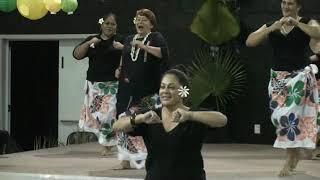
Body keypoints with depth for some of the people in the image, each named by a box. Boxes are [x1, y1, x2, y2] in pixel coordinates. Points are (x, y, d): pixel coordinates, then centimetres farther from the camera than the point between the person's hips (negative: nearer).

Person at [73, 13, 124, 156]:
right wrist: (89, 43, -9)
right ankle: (106, 140, 22)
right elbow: (77, 55, 3)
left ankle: (107, 144, 3)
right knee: (93, 114, 1)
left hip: (113, 85, -4)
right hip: (94, 84, 4)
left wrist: (122, 48, -20)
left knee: (108, 114, -13)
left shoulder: (120, 40, 3)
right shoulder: (92, 39, 12)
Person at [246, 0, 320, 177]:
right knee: (279, 116, 4)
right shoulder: (271, 26, 9)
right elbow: (249, 42, -4)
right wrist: (271, 28, -16)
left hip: (300, 75, -4)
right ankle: (295, 153, 26)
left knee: (289, 114, -19)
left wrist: (297, 23, -27)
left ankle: (289, 159, -10)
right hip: (278, 77, 4)